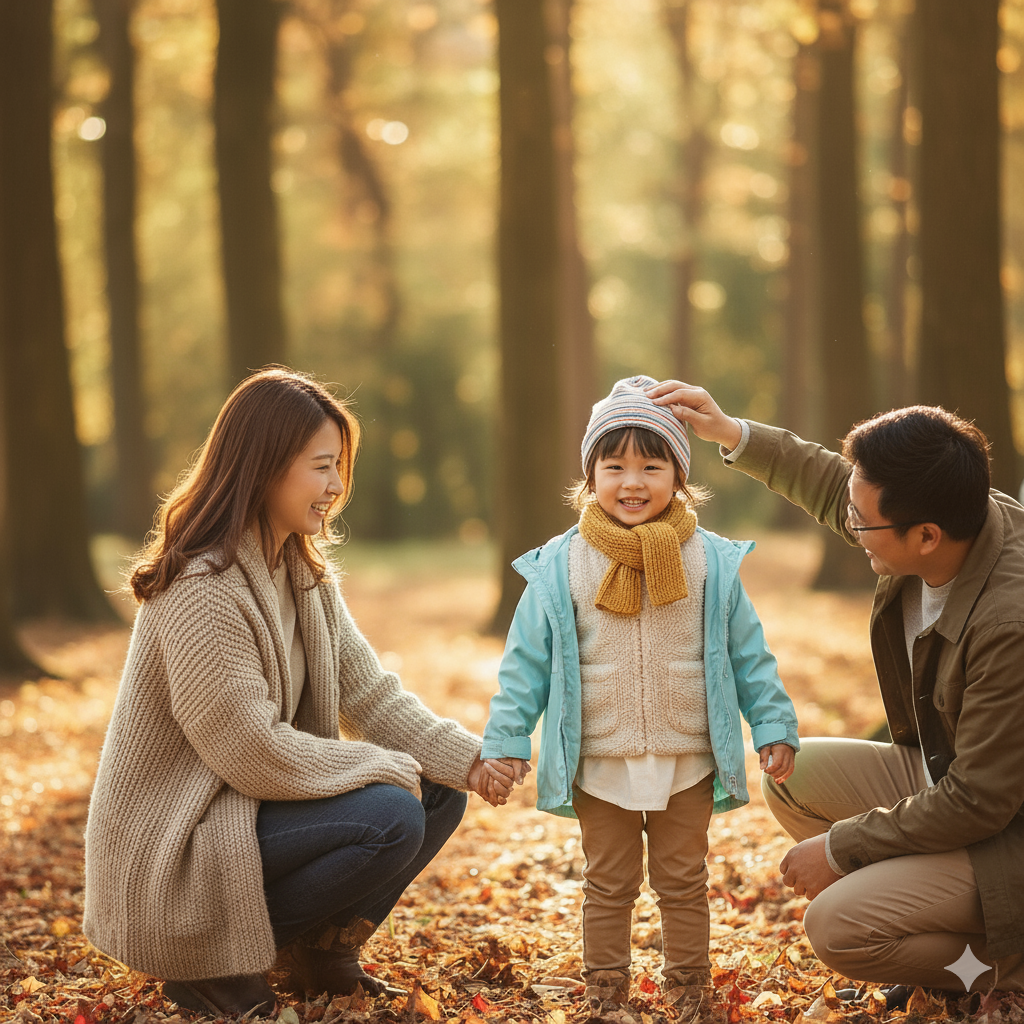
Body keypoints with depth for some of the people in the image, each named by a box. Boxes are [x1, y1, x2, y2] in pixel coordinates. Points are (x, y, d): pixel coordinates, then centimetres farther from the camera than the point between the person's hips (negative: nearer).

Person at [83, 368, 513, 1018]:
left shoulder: (306, 575, 7)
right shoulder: (202, 590, -24)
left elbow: (368, 694, 3)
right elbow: (252, 751, -26)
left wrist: (466, 759, -11)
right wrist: (390, 770, -18)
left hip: (257, 805, 9)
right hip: (173, 849, -9)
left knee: (440, 794, 0)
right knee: (391, 817, -24)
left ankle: (323, 948, 11)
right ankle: (214, 961, -10)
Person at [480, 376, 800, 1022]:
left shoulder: (710, 561, -2)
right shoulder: (560, 567, -4)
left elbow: (749, 653, 5)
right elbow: (527, 660, 1)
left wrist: (775, 726, 3)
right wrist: (507, 739, -3)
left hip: (687, 762, 1)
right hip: (599, 766, 0)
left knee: (684, 884, 13)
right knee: (608, 887, 11)